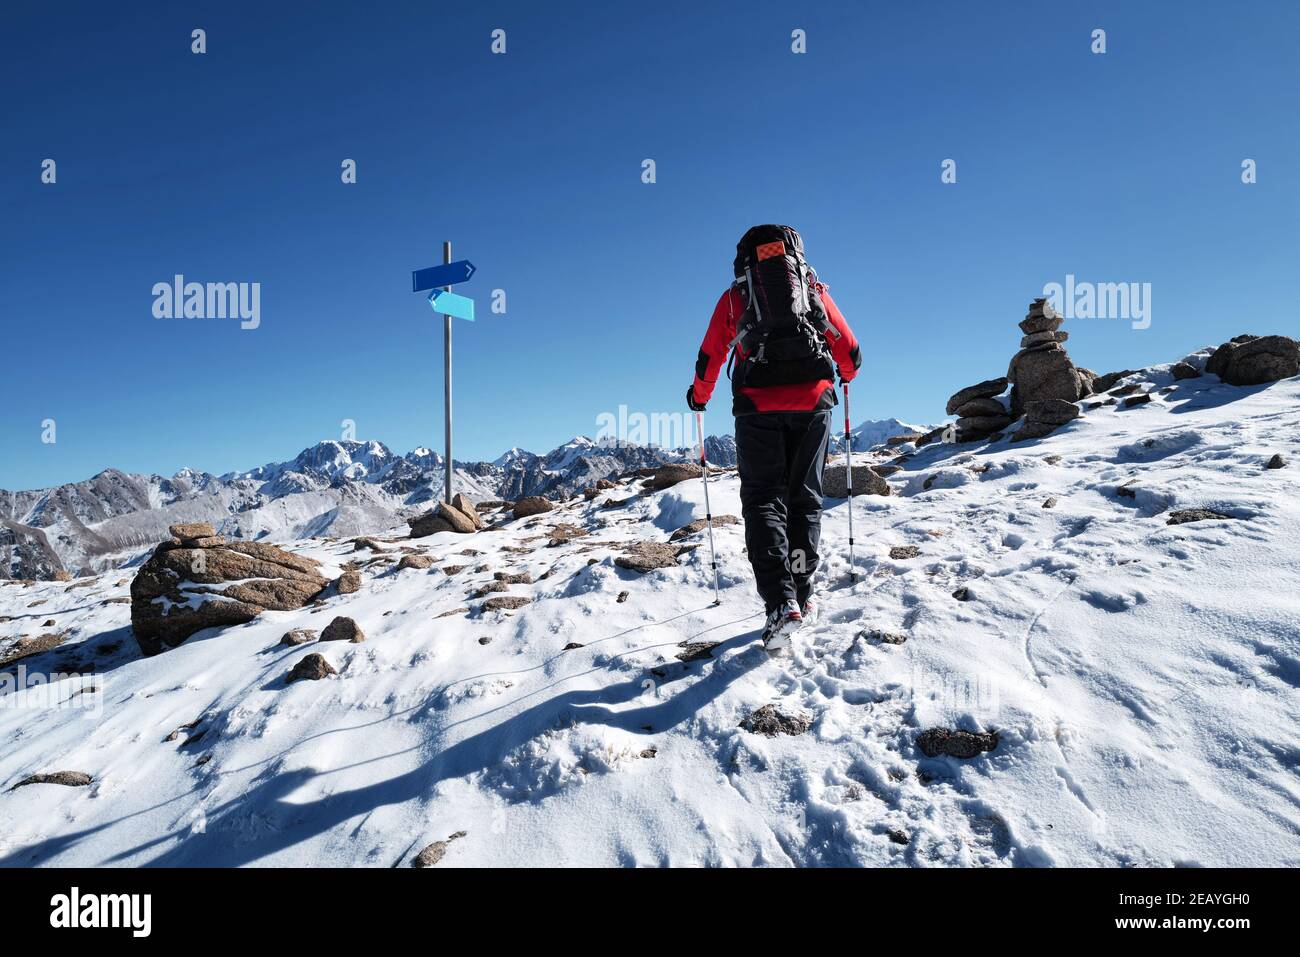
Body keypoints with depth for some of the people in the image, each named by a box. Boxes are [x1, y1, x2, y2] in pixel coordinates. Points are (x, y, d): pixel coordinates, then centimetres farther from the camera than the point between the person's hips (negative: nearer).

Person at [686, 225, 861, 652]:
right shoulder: (815, 289, 19)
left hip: (758, 405, -1)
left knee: (763, 500, 1)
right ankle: (802, 597, 13)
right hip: (812, 402, 2)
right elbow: (850, 352, 21)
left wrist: (699, 396, 34)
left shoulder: (734, 296, 15)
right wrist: (847, 376, 43)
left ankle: (781, 603, -17)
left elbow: (709, 358, 16)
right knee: (804, 498, 13)